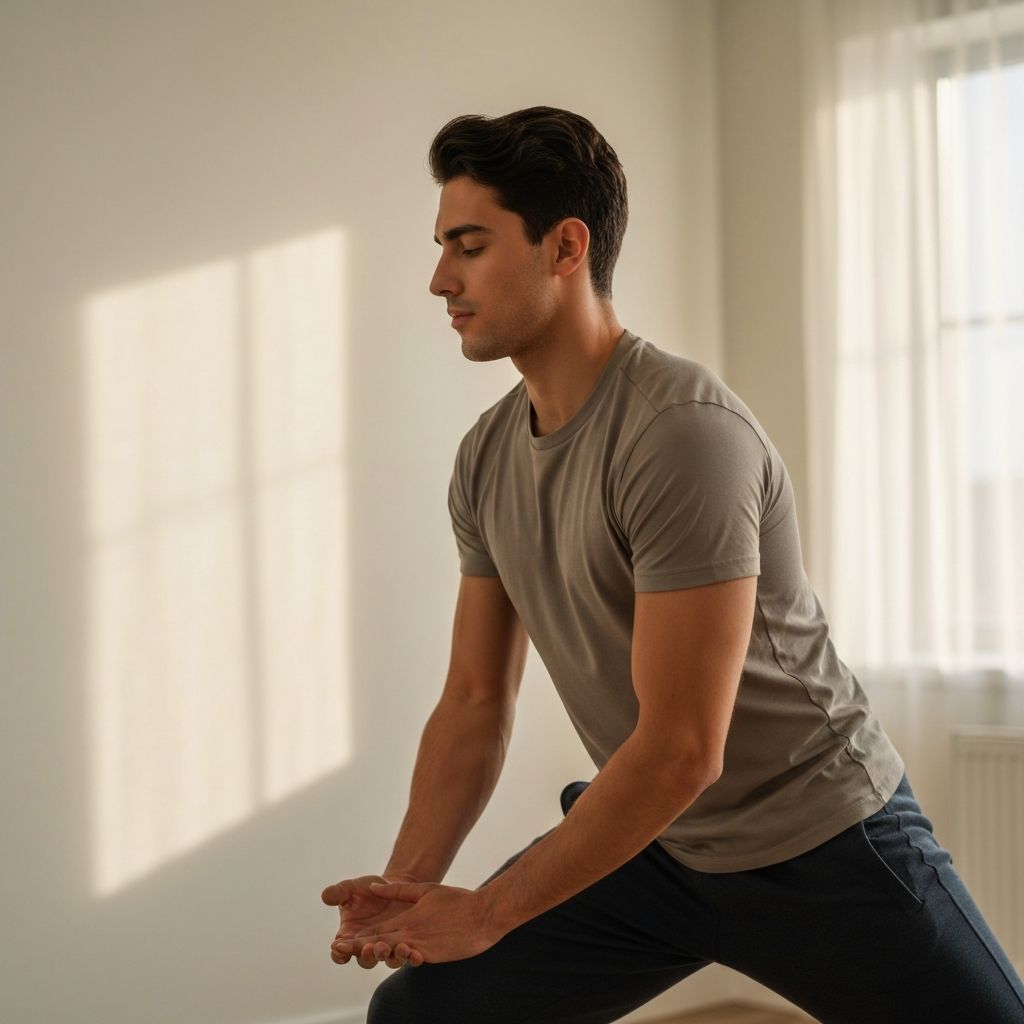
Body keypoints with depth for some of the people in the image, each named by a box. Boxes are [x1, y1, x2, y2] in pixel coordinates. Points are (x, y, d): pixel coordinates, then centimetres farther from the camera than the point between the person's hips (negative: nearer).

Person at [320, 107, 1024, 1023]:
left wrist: (486, 913, -21)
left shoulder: (683, 433, -25)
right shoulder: (488, 457, -1)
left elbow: (684, 749, -27)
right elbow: (477, 698, 6)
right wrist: (404, 887, -8)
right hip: (654, 841, 7)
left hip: (821, 846, -6)